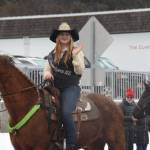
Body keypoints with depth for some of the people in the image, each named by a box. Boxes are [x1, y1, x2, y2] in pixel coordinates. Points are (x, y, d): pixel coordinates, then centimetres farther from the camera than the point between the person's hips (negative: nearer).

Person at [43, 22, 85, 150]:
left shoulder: (77, 51, 1)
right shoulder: (53, 54, 14)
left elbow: (80, 71, -8)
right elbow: (48, 68, 21)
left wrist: (76, 56, -20)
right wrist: (47, 73, -2)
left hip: (71, 88, -5)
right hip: (55, 88, 6)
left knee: (66, 113, -27)